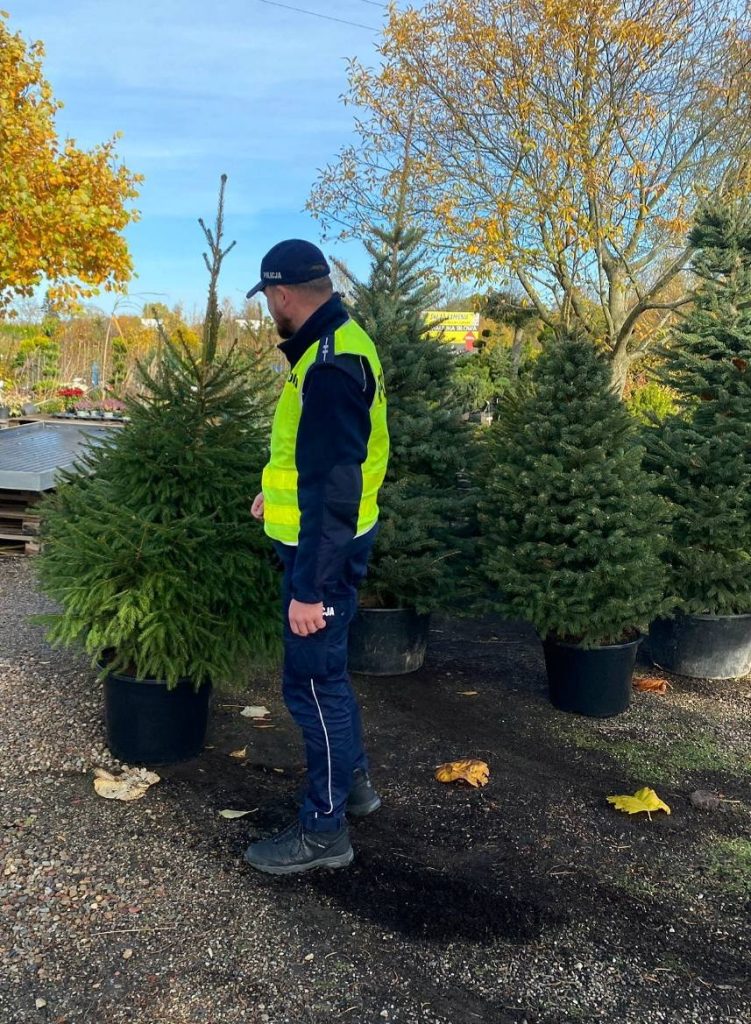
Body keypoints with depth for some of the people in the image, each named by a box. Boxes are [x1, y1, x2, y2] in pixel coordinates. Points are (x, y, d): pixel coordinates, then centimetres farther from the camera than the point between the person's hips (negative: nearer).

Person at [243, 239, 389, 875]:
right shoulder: (338, 344, 9)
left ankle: (325, 831, 16)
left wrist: (308, 587, -27)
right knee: (326, 669, 22)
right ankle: (353, 782, 39)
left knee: (314, 679, 1)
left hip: (324, 548, -10)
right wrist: (279, 492, 31)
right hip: (331, 536, 10)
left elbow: (335, 490, -28)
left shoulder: (330, 364, -24)